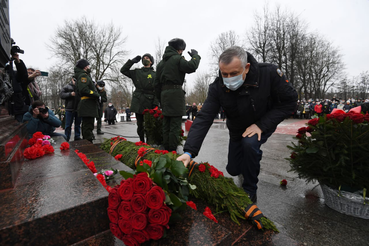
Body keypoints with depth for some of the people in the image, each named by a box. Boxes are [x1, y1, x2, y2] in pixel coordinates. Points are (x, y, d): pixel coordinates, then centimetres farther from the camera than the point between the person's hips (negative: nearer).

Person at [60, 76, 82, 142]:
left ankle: (77, 137, 19)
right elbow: (61, 95, -2)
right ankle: (66, 139, 12)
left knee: (78, 124, 10)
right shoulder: (67, 87, 6)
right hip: (70, 109, -2)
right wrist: (70, 94, -15)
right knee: (68, 125, 4)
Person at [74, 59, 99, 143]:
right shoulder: (83, 76, -7)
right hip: (87, 106, -11)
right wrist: (96, 95, -13)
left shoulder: (86, 76, 25)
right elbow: (83, 90, -22)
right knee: (88, 127, -11)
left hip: (89, 106, 11)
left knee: (86, 126, 16)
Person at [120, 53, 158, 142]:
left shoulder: (155, 75, 3)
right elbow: (123, 70, 14)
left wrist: (155, 104, -13)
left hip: (149, 104, -3)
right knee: (140, 126, 10)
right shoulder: (136, 72, 14)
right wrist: (132, 61, 7)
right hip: (138, 103, 3)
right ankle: (142, 142, 24)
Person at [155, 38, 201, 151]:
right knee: (175, 125, -5)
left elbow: (158, 83, 20)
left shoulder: (161, 63, 22)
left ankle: (166, 149, 18)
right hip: (175, 92, -7)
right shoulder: (177, 59, -1)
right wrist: (195, 56, 3)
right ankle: (172, 150, -3)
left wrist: (160, 99, 22)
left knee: (166, 125, 11)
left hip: (164, 93, 8)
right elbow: (191, 67, -17)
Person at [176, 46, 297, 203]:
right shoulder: (217, 88, -26)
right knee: (234, 170, 8)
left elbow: (289, 101, -18)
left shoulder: (269, 73, -28)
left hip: (263, 125, -2)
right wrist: (189, 151, -42)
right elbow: (203, 119, -32)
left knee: (249, 143, -34)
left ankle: (250, 191, -7)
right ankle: (255, 157, 43)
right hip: (237, 130, 3)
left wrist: (261, 125, -28)